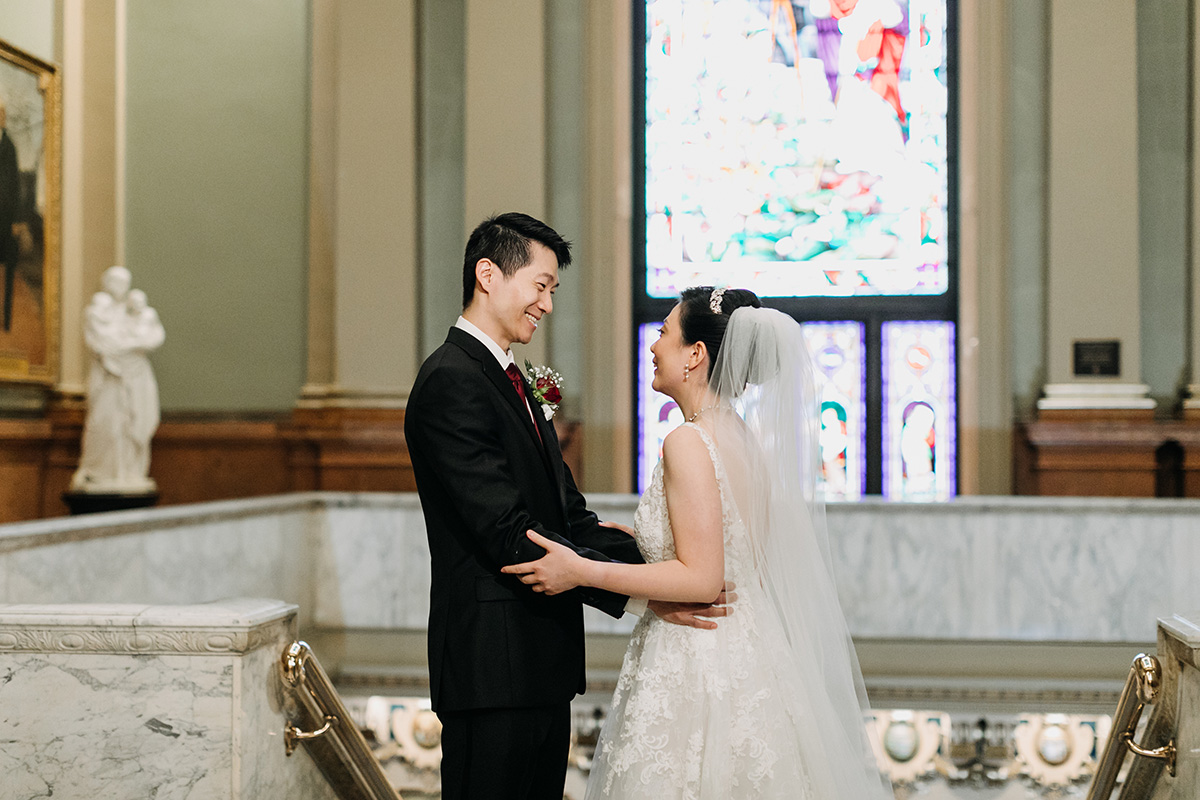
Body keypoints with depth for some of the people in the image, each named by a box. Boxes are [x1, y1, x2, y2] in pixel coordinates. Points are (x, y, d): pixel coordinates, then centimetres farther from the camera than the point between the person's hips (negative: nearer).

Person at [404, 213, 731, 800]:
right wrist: (640, 595, -21)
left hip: (542, 663, 10)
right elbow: (509, 533, -21)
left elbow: (570, 515, 13)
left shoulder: (512, 380, 18)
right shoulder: (450, 382, -14)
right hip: (493, 668, -10)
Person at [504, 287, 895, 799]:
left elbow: (700, 578, -21)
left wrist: (582, 572, -16)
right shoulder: (742, 437, 9)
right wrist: (635, 542, 24)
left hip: (696, 675, -9)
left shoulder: (689, 442, -17)